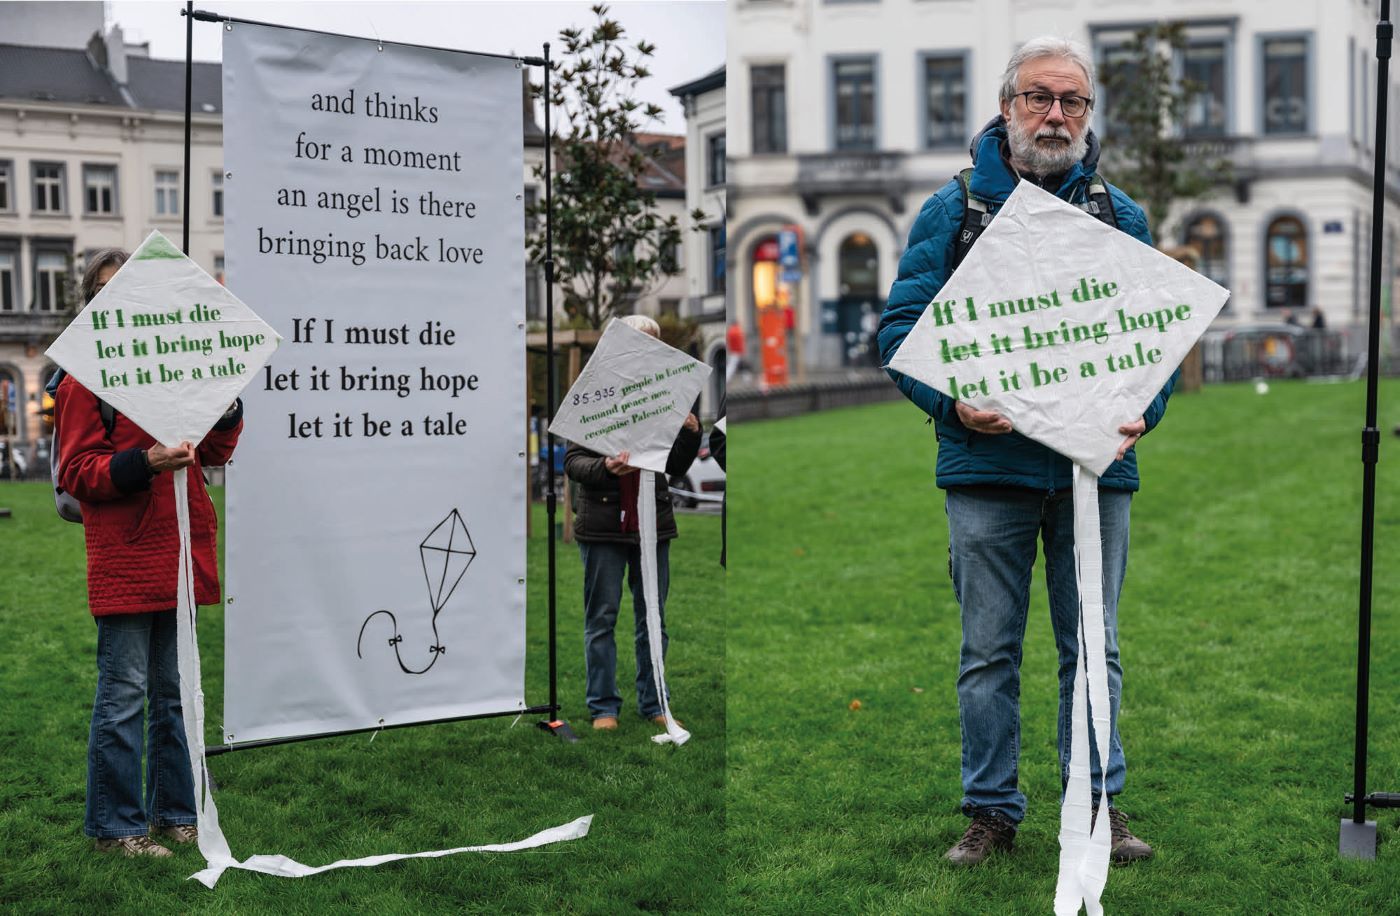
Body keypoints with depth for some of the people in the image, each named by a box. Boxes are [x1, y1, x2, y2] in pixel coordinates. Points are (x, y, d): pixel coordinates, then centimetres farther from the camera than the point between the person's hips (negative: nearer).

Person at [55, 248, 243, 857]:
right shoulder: (85, 378, -3)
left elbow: (212, 454, 19)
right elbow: (76, 473, -8)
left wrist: (226, 410, 1)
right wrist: (143, 464, -22)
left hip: (180, 555, 6)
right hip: (124, 564, -6)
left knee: (174, 691, 13)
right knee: (124, 695, -2)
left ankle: (176, 812, 23)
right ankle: (115, 825, 8)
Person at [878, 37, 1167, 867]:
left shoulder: (1122, 217, 9)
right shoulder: (954, 209, 3)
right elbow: (902, 326, 1)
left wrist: (1143, 410, -9)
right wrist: (952, 402, -15)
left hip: (1096, 465, 2)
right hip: (987, 465, -1)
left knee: (1094, 646, 9)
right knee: (989, 651, 6)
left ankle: (1099, 805, 21)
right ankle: (992, 811, 18)